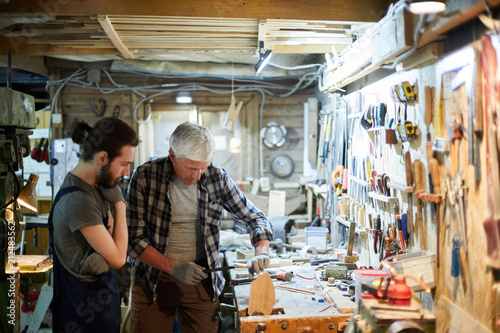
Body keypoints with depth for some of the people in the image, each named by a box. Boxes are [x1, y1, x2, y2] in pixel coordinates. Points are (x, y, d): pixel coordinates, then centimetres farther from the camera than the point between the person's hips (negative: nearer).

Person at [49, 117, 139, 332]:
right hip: (87, 304, -8)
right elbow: (118, 259, -19)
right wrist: (120, 204, -14)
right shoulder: (78, 199, -27)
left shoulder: (95, 185, 1)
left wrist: (104, 258, -16)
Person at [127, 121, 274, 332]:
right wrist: (173, 267, -22)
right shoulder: (145, 177, -12)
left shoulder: (216, 178, -5)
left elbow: (255, 217, 2)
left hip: (201, 279, 2)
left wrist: (261, 253, -16)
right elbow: (134, 238, -12)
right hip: (154, 278, -1)